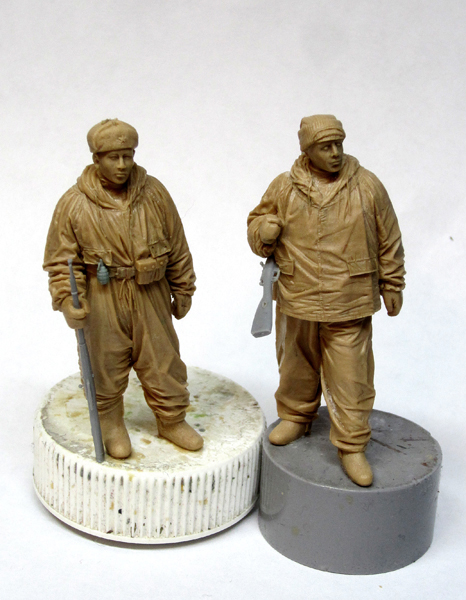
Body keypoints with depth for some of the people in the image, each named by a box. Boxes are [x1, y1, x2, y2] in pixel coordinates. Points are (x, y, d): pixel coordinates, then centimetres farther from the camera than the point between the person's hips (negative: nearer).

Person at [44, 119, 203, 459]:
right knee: (107, 363, 10)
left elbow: (177, 248, 7)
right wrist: (67, 301, -18)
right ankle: (111, 424, 33)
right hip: (102, 300, -2)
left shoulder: (154, 193, -1)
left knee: (162, 360, 11)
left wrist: (182, 291, 11)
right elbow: (60, 260, -5)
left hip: (150, 296, 2)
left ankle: (172, 420, 31)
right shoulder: (75, 204, -9)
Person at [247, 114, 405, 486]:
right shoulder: (283, 188, -1)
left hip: (349, 304, -2)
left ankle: (352, 446, 13)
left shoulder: (367, 186, -4)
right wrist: (264, 230, -13)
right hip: (296, 301, 2)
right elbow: (257, 226, 11)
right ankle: (296, 417, 42)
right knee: (297, 365, 18)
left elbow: (388, 242, 4)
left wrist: (392, 286, 8)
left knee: (351, 378, 0)